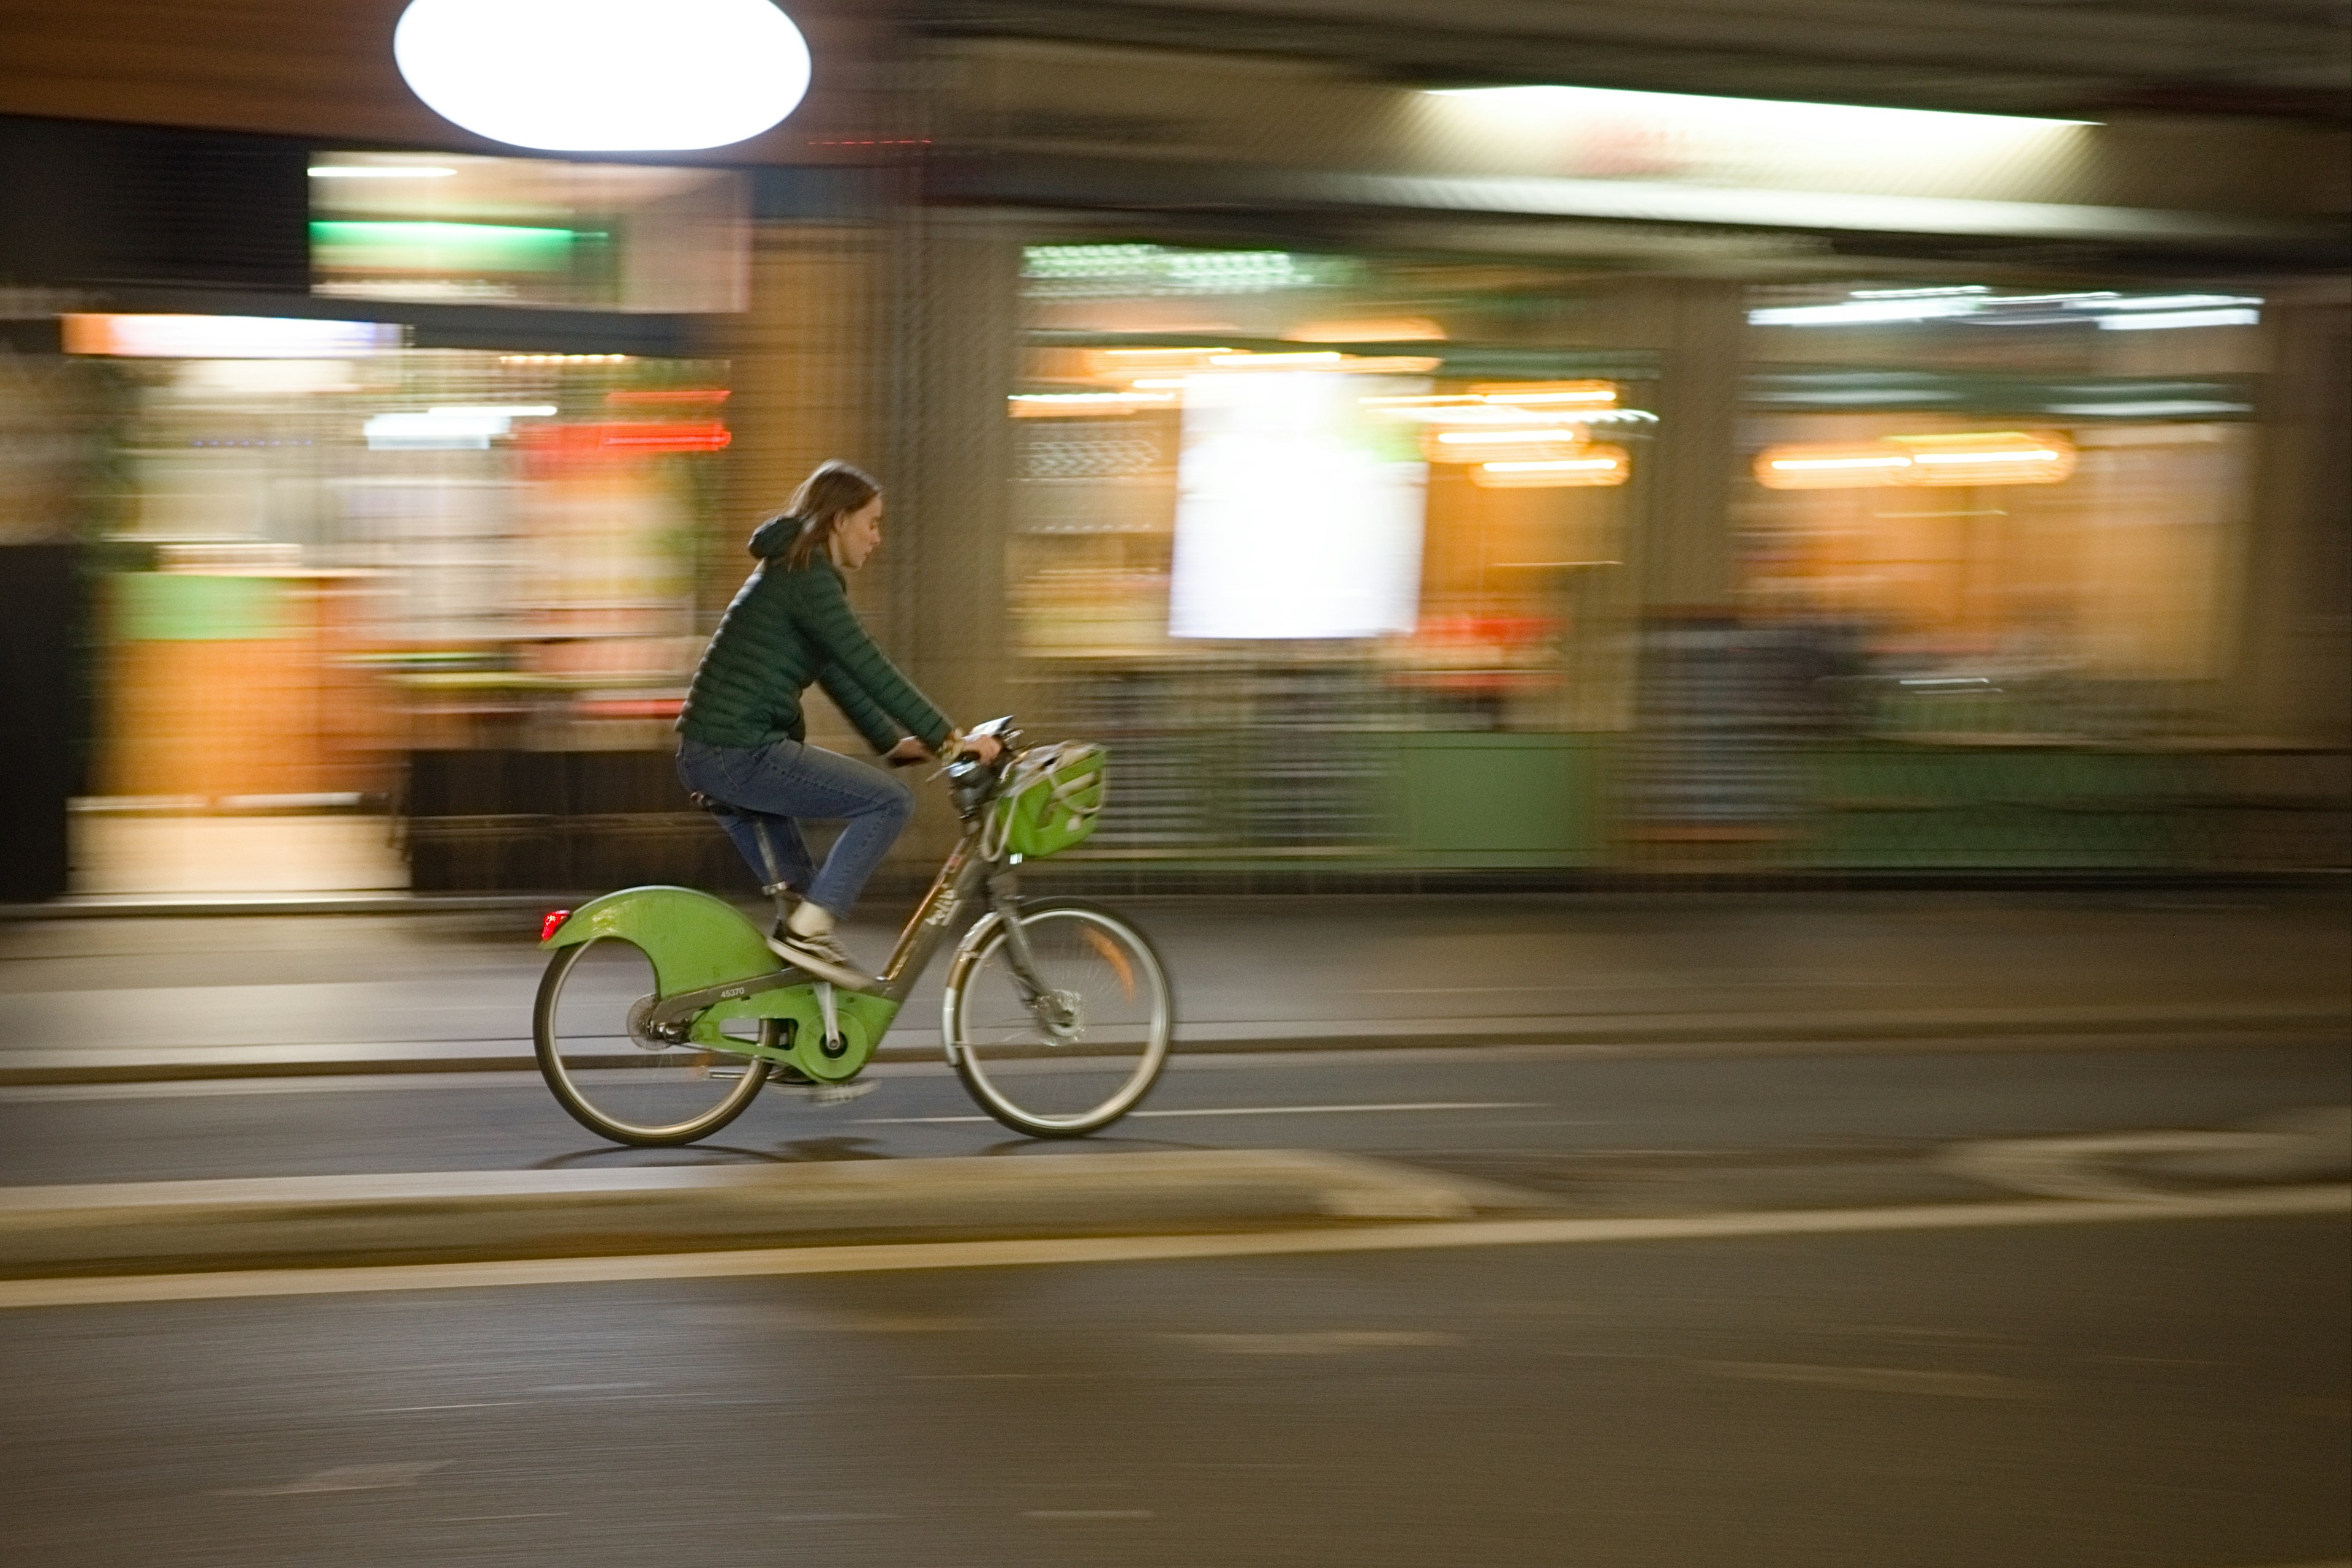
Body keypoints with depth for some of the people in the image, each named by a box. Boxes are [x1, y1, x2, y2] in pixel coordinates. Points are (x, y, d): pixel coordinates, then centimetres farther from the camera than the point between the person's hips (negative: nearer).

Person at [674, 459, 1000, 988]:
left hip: (712, 756, 10)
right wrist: (946, 738, -16)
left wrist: (894, 742, 17)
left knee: (799, 896, 18)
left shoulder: (791, 574, 20)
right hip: (740, 751, -10)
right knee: (890, 801, -11)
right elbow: (869, 668, -18)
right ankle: (807, 930, -12)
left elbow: (840, 676, 23)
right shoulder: (806, 578, -12)